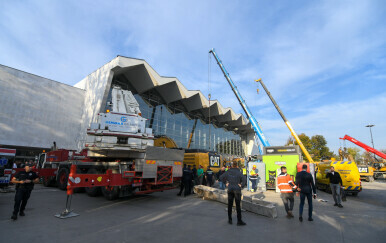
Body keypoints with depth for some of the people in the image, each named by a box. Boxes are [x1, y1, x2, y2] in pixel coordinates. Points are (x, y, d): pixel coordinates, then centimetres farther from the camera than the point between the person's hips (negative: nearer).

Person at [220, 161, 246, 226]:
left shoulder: (228, 172, 1)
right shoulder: (239, 172, -8)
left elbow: (221, 177, 4)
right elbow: (244, 180, -17)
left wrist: (225, 183, 6)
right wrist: (241, 185, -6)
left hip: (230, 190, 3)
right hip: (237, 190, -3)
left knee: (230, 205, 11)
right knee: (238, 205, 2)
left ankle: (230, 220, 19)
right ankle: (239, 221, 6)